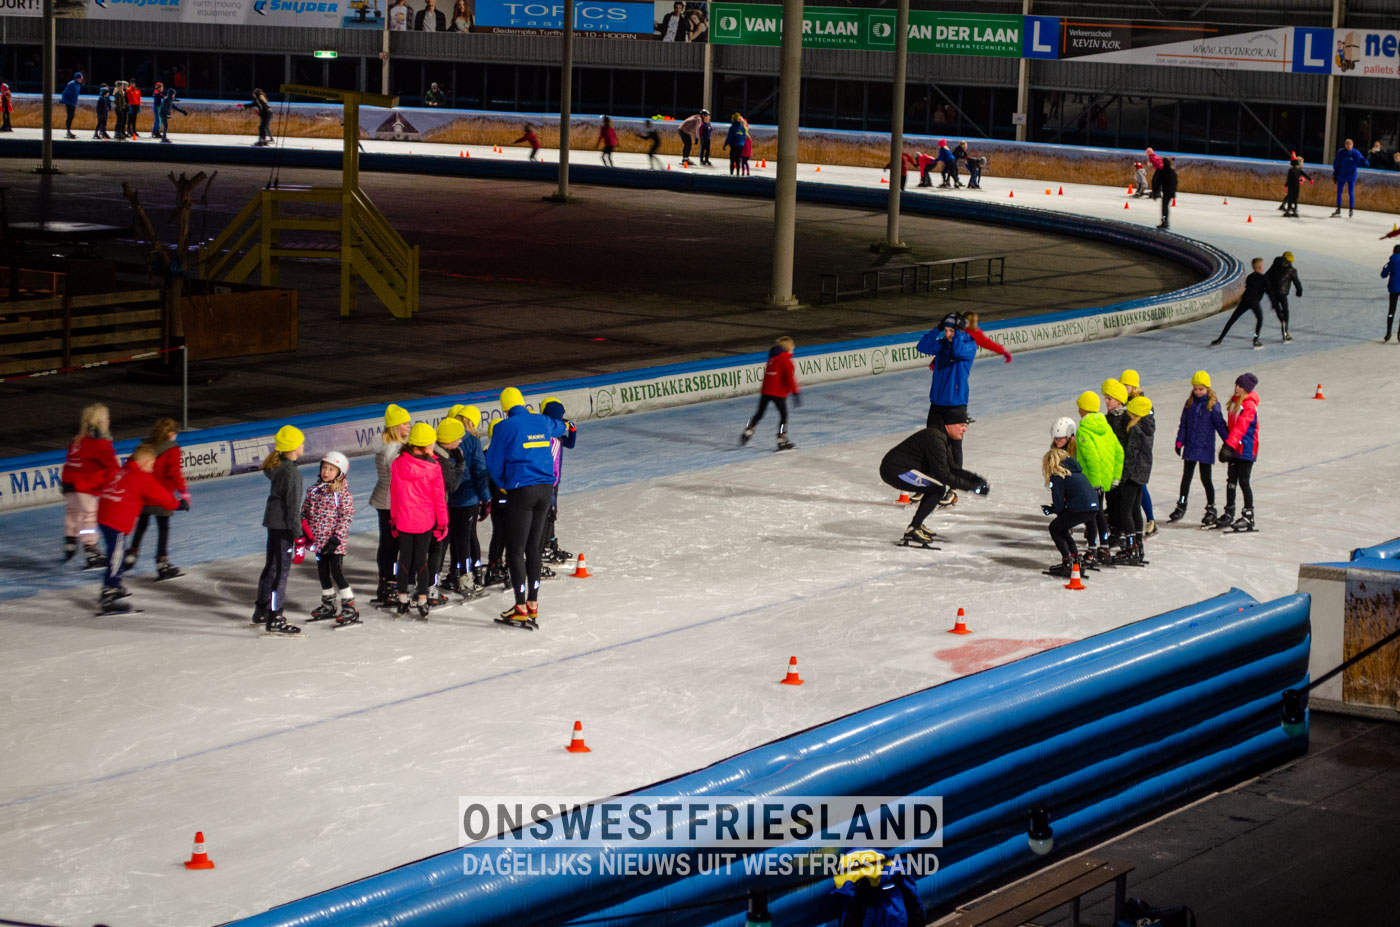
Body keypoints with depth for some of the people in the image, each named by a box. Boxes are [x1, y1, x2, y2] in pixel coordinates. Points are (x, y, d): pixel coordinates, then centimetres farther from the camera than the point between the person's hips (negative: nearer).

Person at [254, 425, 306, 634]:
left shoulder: (276, 467, 8)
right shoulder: (291, 472, -20)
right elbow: (293, 506, -21)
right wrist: (297, 533, -18)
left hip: (272, 521, 9)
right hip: (283, 524, -9)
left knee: (271, 567, 20)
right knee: (281, 570, -4)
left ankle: (261, 612, 32)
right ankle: (274, 620, -2)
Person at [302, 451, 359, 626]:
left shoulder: (342, 493, -11)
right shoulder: (314, 490, 7)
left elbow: (347, 517, -14)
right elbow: (305, 511, 15)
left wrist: (337, 538, -19)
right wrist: (305, 530, 6)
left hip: (335, 541, -7)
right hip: (319, 540, 7)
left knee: (337, 573, -9)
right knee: (323, 573, 15)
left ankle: (349, 608, -3)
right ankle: (328, 606, 30)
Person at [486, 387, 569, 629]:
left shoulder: (505, 427, -9)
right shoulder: (542, 422, 7)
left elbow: (495, 464, -3)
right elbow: (558, 428, 33)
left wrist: (502, 484, 17)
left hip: (521, 491, -6)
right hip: (545, 489, 6)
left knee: (515, 551, 1)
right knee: (533, 547, 15)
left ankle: (521, 608, 0)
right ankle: (533, 604, 18)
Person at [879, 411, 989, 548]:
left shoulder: (944, 438, 14)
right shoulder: (935, 439, -19)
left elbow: (951, 467, 19)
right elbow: (943, 475, -21)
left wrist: (973, 478, 5)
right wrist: (971, 486, -16)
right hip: (895, 471, -11)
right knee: (939, 489, -15)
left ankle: (917, 525, 21)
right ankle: (912, 531, -15)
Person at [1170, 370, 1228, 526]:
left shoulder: (1213, 405, -7)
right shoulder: (1190, 403, 5)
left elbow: (1220, 424, -5)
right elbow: (1183, 424, 10)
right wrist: (1179, 442, 6)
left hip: (1205, 447, -4)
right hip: (1190, 447, 4)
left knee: (1206, 478, 0)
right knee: (1186, 477, 10)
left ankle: (1211, 509, 12)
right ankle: (1181, 507, 20)